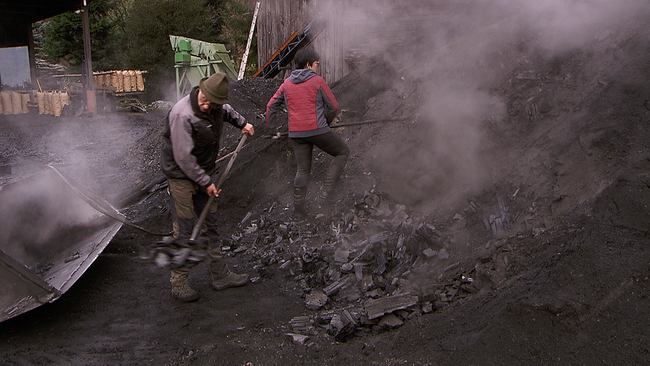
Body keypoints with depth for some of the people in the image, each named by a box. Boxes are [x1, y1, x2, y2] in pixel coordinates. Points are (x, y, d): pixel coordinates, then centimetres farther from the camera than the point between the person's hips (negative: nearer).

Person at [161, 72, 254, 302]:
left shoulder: (217, 106, -3)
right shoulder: (182, 114, -27)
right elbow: (183, 157, -25)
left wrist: (241, 123, 19)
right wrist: (206, 182, -19)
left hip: (204, 172, 8)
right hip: (182, 175, -8)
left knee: (209, 224, 12)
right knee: (184, 229, -4)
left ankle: (220, 276, 21)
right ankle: (179, 282, 9)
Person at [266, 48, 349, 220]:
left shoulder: (287, 83, 11)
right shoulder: (317, 81, -2)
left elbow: (272, 105, 14)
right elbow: (333, 106, 2)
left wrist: (269, 127, 24)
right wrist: (327, 122, 20)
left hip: (296, 133, 5)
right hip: (317, 130, -5)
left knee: (302, 170, 14)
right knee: (342, 152, 13)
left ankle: (298, 209, 14)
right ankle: (326, 191, 2)